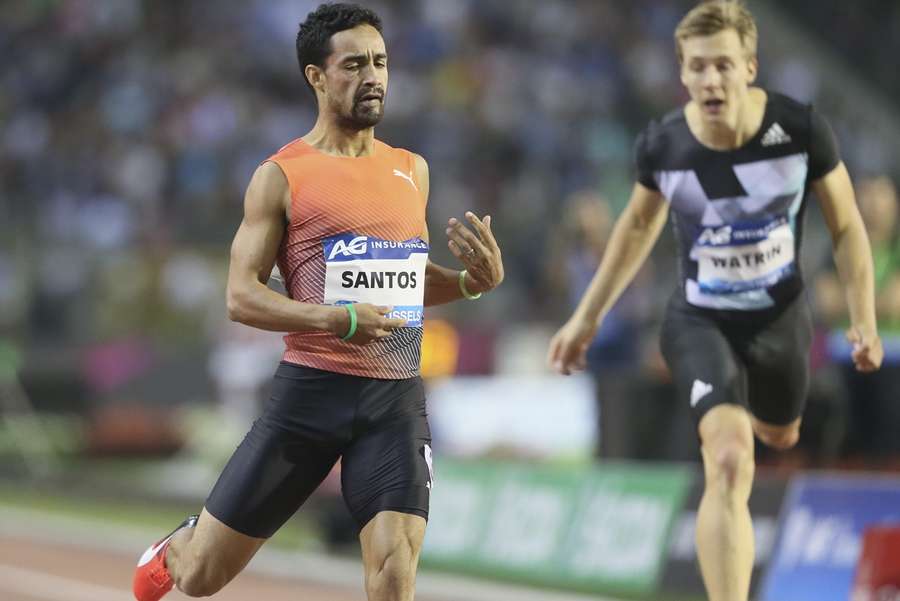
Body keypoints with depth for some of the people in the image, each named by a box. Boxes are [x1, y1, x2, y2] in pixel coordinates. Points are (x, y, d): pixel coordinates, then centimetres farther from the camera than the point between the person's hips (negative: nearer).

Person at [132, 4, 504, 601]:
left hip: (396, 398, 3)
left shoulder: (411, 169, 13)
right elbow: (242, 297, -6)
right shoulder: (282, 176, -2)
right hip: (312, 388, -3)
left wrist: (474, 281, 6)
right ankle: (175, 549, 42)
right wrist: (334, 319, -21)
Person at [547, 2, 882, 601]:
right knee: (731, 466, -24)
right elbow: (638, 226, 5)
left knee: (779, 438, 30)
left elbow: (846, 226, -6)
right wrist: (587, 318, 10)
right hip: (699, 321, -2)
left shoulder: (802, 129, -20)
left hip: (780, 319, 2)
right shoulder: (662, 145, -17)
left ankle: (732, 411, 69)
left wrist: (864, 320, -12)